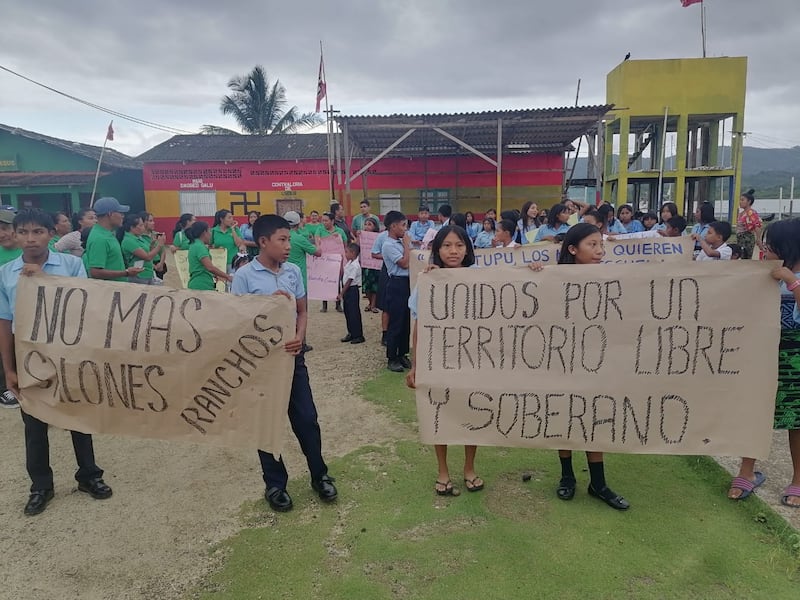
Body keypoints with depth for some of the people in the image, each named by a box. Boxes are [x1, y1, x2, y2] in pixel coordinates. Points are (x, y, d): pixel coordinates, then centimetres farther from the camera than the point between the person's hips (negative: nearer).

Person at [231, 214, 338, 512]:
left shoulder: (293, 271, 2)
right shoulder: (244, 275, -10)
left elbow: (302, 311, 8)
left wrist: (299, 338, -11)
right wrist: (269, 302, -21)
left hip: (292, 355, 3)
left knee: (306, 418, 9)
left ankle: (320, 476, 27)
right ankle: (275, 484, 26)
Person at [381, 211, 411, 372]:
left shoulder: (401, 242, 11)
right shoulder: (388, 245, -14)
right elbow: (404, 263, -19)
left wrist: (407, 244, 6)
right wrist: (407, 244, -10)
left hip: (407, 283, 8)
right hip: (397, 284, -8)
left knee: (406, 321, 13)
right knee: (395, 322, -2)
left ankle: (402, 354, 25)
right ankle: (392, 359, 8)